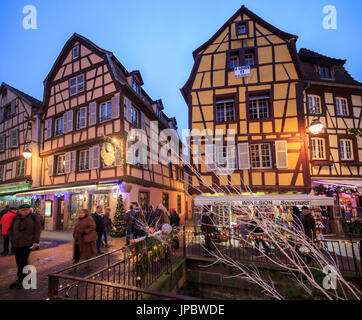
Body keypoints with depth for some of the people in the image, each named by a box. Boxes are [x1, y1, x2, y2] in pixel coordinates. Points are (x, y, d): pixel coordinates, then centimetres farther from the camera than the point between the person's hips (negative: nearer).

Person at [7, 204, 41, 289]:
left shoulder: (34, 217, -4)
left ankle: (21, 280, 9)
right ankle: (20, 279, 26)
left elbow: (37, 230, -4)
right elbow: (10, 230, 15)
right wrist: (12, 239, 1)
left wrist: (36, 241, -10)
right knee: (18, 262, 11)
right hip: (16, 244, 4)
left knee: (23, 262, -3)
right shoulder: (16, 219, 5)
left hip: (27, 243, -4)